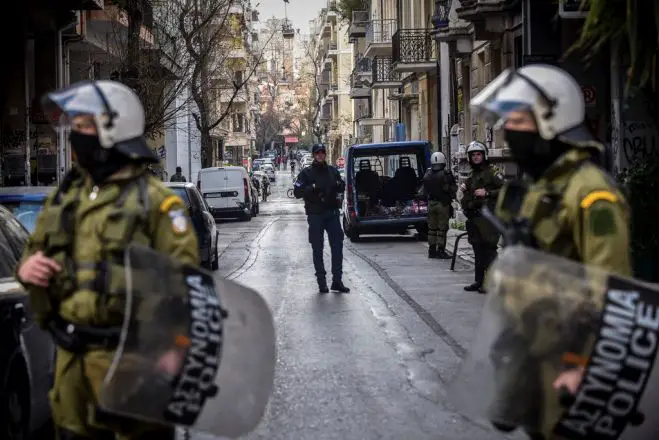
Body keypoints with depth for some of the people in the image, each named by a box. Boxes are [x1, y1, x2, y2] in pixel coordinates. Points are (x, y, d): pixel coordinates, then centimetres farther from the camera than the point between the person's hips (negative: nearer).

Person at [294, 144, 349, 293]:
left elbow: (341, 188, 20)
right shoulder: (306, 173, 0)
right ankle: (321, 282, 7)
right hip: (315, 215, -3)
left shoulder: (332, 171, 11)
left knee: (337, 246, 0)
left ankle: (337, 280, 7)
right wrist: (312, 188, -22)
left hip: (332, 212, 3)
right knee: (317, 249, 1)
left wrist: (340, 185, -3)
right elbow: (297, 192, -6)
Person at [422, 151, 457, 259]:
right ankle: (441, 251, -2)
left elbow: (424, 191, 9)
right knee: (442, 228, -1)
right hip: (443, 203, -5)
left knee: (432, 228, 12)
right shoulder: (446, 174, -13)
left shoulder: (427, 175, 3)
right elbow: (453, 189, -8)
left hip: (431, 203, 5)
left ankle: (432, 250, 15)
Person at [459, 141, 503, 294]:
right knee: (478, 250, 11)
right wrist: (464, 189, 12)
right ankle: (478, 281, 16)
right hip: (474, 217, 8)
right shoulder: (472, 175, 20)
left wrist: (487, 193, -18)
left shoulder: (492, 172, -5)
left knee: (489, 249, -10)